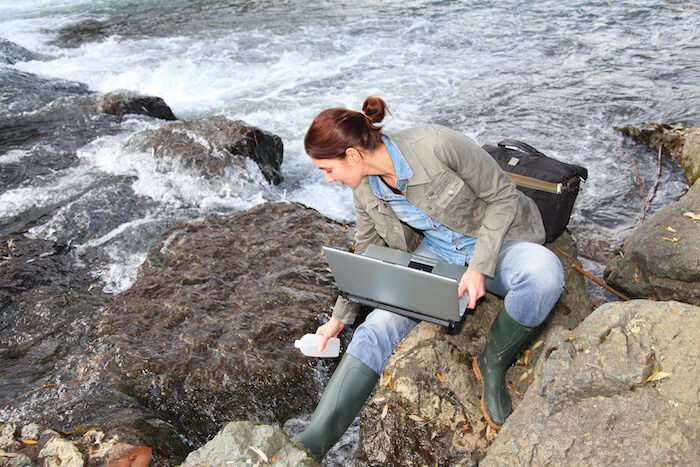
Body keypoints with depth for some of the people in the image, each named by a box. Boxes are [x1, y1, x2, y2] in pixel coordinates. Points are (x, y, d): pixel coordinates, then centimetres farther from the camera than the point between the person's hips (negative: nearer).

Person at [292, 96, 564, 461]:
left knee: (543, 272, -38)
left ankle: (492, 365, -11)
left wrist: (480, 266, -26)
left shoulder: (437, 145, -27)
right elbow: (367, 254, 9)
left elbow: (503, 197, -16)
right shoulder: (365, 188, -7)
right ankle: (313, 441, -19)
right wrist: (340, 317, 16)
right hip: (434, 255, 4)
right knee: (378, 327, -19)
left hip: (496, 241, -4)